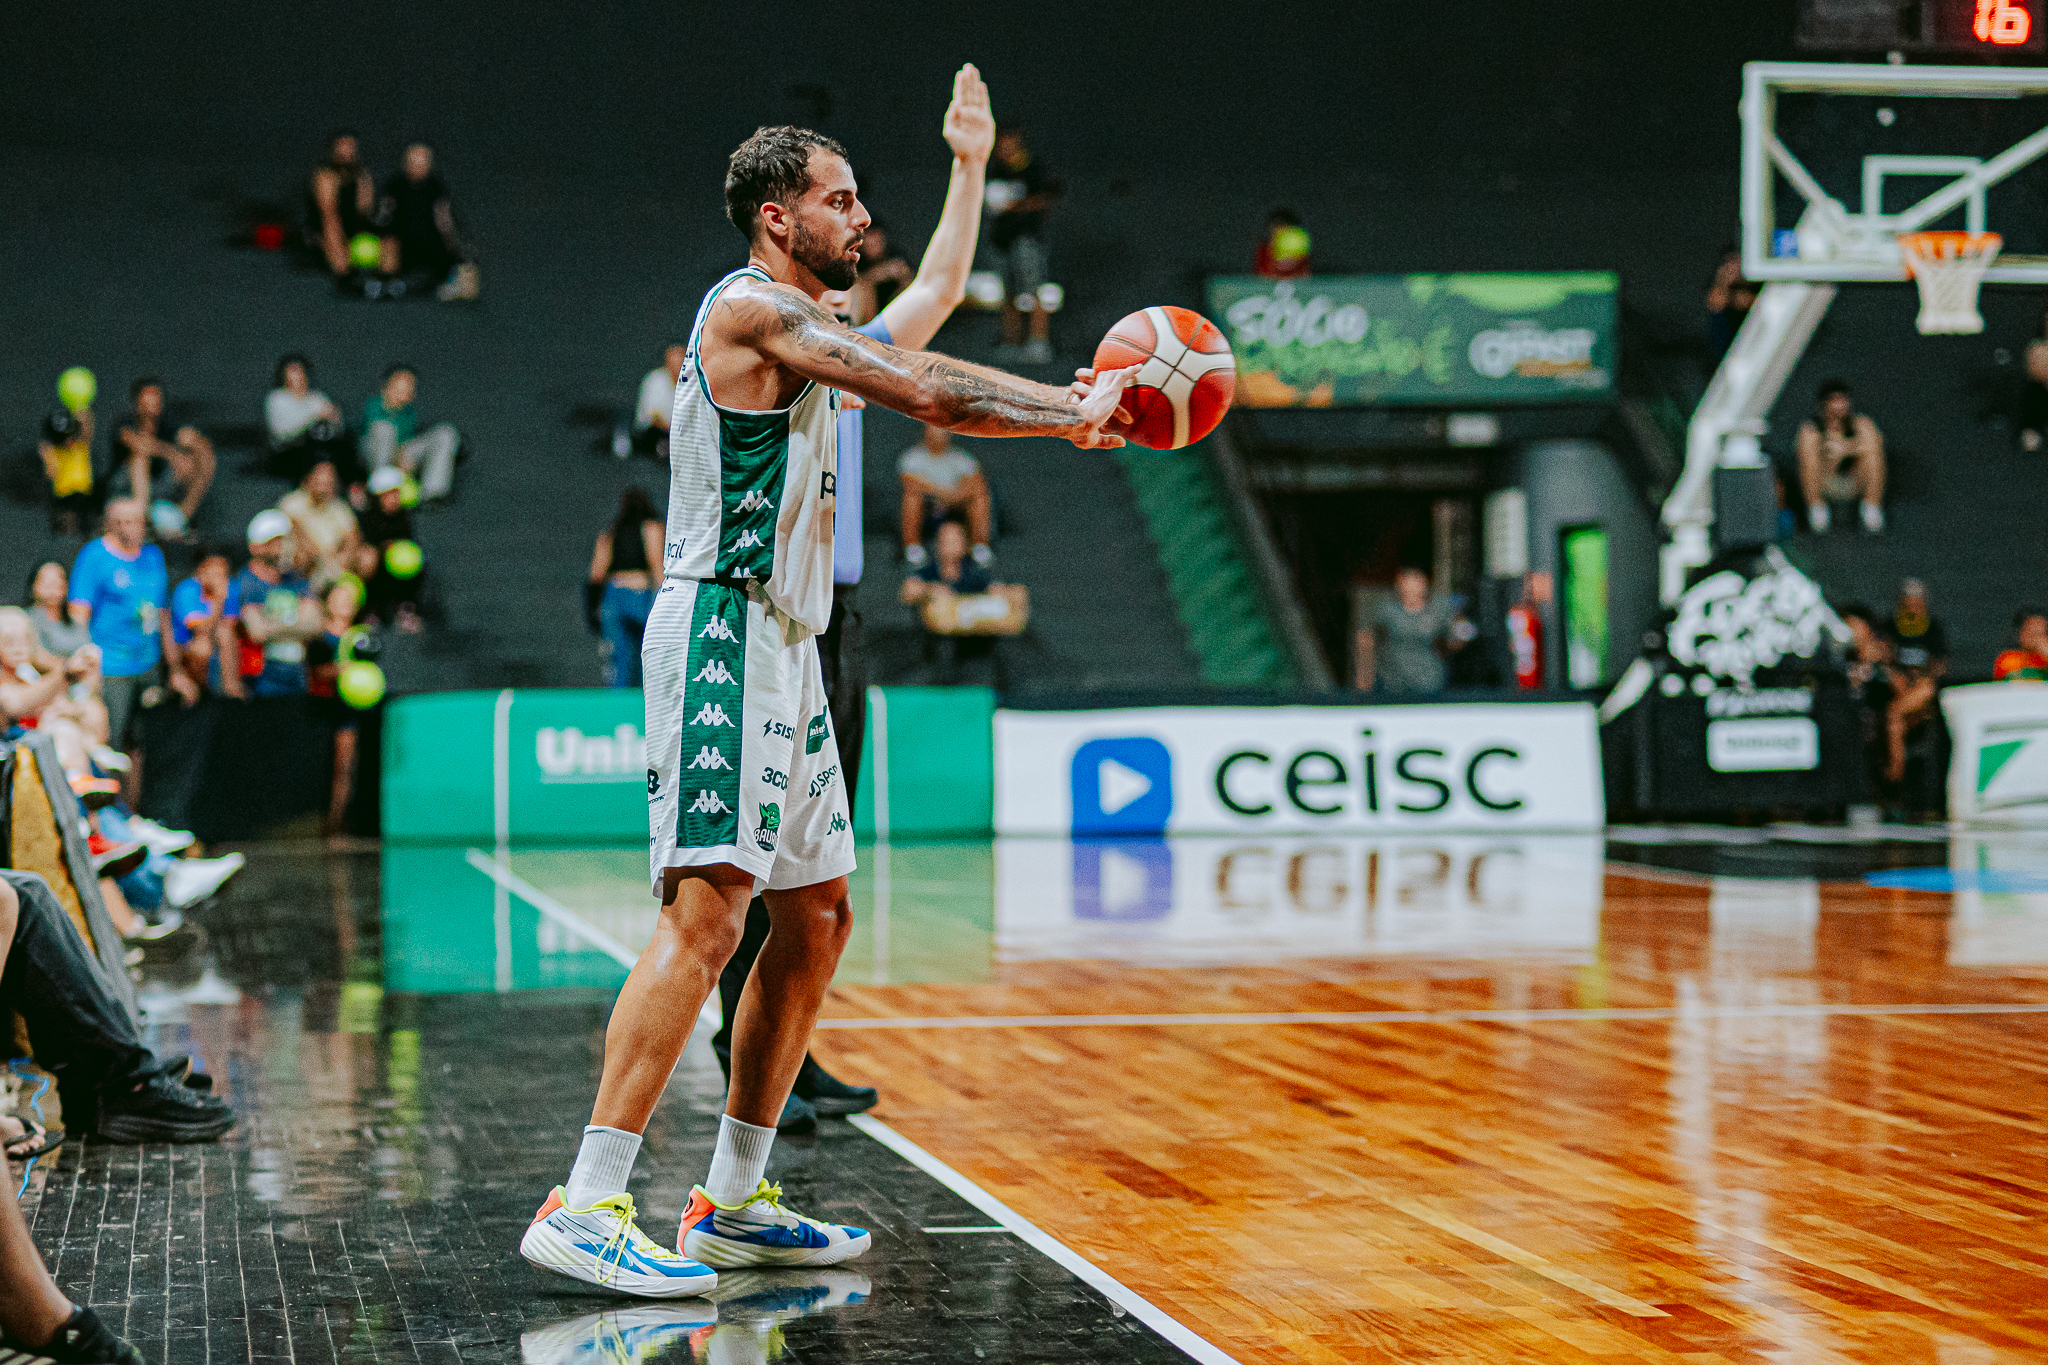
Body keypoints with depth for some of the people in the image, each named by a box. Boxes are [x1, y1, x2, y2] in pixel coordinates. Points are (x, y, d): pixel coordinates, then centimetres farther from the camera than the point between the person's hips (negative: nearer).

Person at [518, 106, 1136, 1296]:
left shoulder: (803, 331, 20)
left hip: (780, 649, 11)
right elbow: (928, 393, -18)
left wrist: (1069, 407, 10)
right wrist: (1075, 410, -7)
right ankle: (584, 1210, -21)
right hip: (725, 636, -11)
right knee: (707, 915, -18)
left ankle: (733, 1203, 19)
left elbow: (917, 388, 24)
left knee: (818, 916, 13)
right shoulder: (756, 309, -11)